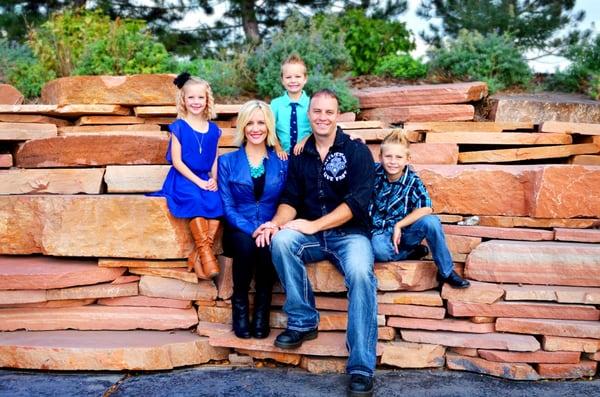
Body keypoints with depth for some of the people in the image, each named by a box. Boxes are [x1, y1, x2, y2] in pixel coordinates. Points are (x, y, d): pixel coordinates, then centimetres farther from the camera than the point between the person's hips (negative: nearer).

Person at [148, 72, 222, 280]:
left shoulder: (213, 129, 11)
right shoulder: (179, 127, -1)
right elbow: (176, 161, -7)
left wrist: (214, 180, -5)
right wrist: (198, 181, -14)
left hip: (205, 179, 4)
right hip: (182, 178, -3)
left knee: (216, 202, -28)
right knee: (195, 201, -35)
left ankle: (197, 255, -22)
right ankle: (205, 252, -26)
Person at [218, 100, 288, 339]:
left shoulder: (282, 163, 9)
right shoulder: (227, 162, 7)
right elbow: (228, 207, -1)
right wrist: (252, 230, -17)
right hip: (240, 232, 0)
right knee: (246, 243, -35)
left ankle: (262, 306, -12)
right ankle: (240, 304, -12)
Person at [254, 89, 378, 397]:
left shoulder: (356, 151, -3)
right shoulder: (300, 156, 10)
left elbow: (357, 201, -14)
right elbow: (290, 199, 6)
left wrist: (314, 224, -20)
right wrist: (277, 222, -17)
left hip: (350, 234, -3)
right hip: (311, 235, 4)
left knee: (360, 272, -34)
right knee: (281, 240, -29)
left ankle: (362, 368, -24)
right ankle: (302, 322, -13)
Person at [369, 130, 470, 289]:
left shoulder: (413, 181, -9)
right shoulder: (374, 172, -6)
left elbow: (426, 208, -22)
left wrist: (399, 226, -23)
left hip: (405, 230, 1)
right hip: (381, 233, -1)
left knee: (431, 221, -31)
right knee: (379, 250, -39)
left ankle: (446, 272, -11)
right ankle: (413, 252, -5)